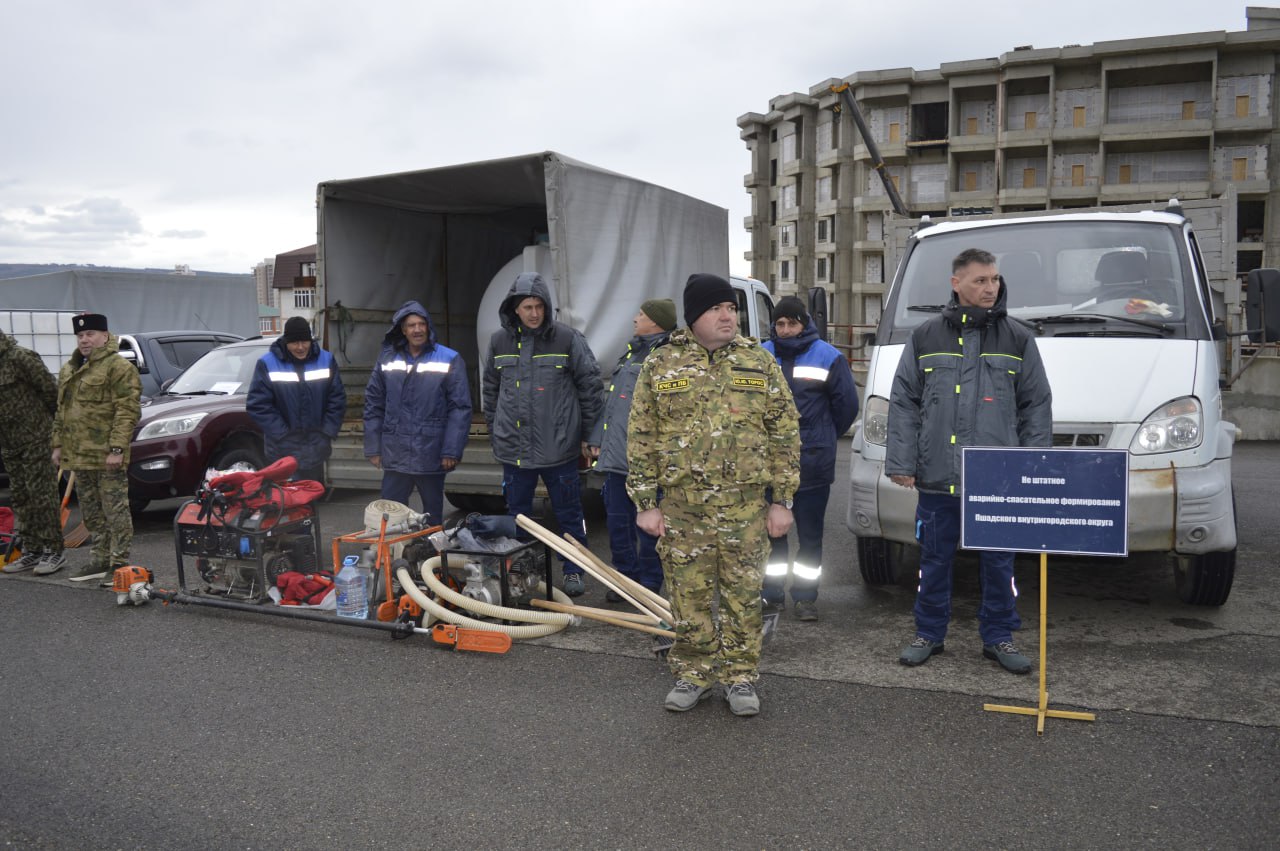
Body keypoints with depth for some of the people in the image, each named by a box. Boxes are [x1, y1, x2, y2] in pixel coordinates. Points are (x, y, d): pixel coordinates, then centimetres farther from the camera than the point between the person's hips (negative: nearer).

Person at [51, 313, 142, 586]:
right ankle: (100, 560, 24)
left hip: (107, 456, -9)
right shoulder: (68, 370, 18)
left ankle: (119, 564, 0)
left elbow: (127, 411, -16)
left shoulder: (119, 368, -9)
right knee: (92, 513, 15)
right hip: (79, 455, 9)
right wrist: (58, 444, 18)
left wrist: (117, 448, -21)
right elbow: (61, 411, 25)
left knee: (115, 511, -4)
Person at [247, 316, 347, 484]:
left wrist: (327, 433, -4)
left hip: (316, 448, 3)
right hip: (284, 450, -2)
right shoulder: (267, 364, -5)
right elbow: (258, 405, -8)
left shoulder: (326, 360, 3)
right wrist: (283, 435, -13)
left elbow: (337, 399, 5)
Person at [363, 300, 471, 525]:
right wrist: (373, 447, 3)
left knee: (433, 514, 12)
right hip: (395, 455, 2)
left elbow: (460, 408, -6)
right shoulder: (387, 359, 5)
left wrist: (452, 450, -11)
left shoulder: (450, 360, -3)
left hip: (432, 455, -2)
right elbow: (373, 405, 8)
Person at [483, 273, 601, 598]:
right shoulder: (499, 341, 5)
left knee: (569, 513, 7)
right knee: (517, 516, 13)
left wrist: (588, 435, 0)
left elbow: (590, 386, -1)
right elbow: (491, 391, 15)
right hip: (514, 447, 3)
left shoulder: (567, 338, -5)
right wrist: (495, 433, 15)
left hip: (558, 446, -3)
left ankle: (574, 571, 20)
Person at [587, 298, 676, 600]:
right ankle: (626, 577, 27)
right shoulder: (630, 353, 18)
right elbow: (608, 401, 23)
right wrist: (597, 439, 19)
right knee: (617, 521, 13)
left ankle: (649, 582, 16)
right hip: (617, 456, 8)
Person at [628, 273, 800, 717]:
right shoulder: (659, 365, 3)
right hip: (681, 506, 0)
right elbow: (640, 439, 4)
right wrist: (646, 503, 0)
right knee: (688, 597, 8)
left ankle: (741, 676, 23)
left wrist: (782, 499, 0)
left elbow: (785, 434, 5)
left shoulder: (760, 363, 4)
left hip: (745, 506, 0)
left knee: (743, 596, 8)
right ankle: (693, 674, 25)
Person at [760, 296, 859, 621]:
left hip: (813, 464, -2)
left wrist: (826, 437, 12)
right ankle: (772, 594, 20)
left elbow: (847, 403, 5)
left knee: (810, 534, 6)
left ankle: (805, 597, 16)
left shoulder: (828, 357, 0)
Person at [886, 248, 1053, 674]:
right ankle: (929, 634, 24)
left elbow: (1037, 406, 7)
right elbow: (903, 404, 5)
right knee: (934, 561, 10)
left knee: (999, 563, 8)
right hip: (937, 478, 0)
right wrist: (901, 462, -2)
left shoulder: (1018, 339, 6)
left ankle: (998, 637, 23)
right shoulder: (925, 338, 5)